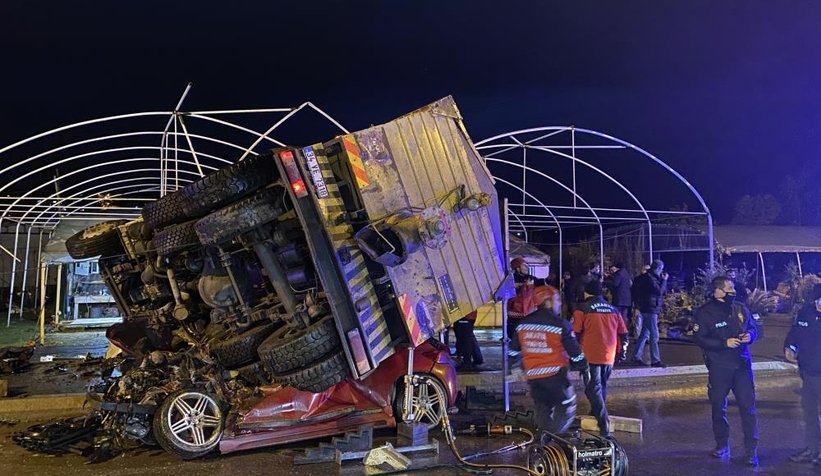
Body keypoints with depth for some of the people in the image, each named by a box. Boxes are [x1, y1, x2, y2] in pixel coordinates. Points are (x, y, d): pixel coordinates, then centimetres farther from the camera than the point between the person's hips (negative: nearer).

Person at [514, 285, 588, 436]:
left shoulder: (523, 324, 6)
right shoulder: (560, 324, -11)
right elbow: (574, 350, -7)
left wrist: (522, 367, 27)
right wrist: (584, 366, 9)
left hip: (532, 376, 6)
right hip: (554, 375, -6)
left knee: (542, 409, 20)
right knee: (566, 406, 5)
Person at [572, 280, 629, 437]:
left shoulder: (582, 310, -4)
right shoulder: (613, 310, 12)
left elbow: (574, 333, -6)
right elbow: (623, 333, 14)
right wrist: (623, 350, 24)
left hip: (590, 356, -5)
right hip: (609, 356, 5)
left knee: (593, 388, -4)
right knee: (602, 385, 22)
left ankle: (604, 424, -14)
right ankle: (596, 413, 36)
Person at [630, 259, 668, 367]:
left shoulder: (652, 278, 16)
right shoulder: (649, 279, -15)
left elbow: (663, 292, 19)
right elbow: (659, 291, -23)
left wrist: (663, 280, 8)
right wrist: (664, 280, -12)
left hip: (648, 309, 10)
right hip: (650, 309, -10)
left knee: (645, 334, 14)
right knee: (654, 336, -7)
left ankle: (637, 357, 18)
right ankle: (655, 360, -4)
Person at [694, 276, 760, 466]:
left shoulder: (740, 309, 3)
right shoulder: (705, 313, -9)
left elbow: (753, 328, 15)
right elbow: (700, 339, -14)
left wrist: (750, 335, -8)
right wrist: (725, 343, -21)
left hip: (742, 365, 2)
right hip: (718, 367, -2)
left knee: (748, 406, -2)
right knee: (718, 407, 10)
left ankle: (752, 450, 6)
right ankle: (722, 446, 27)